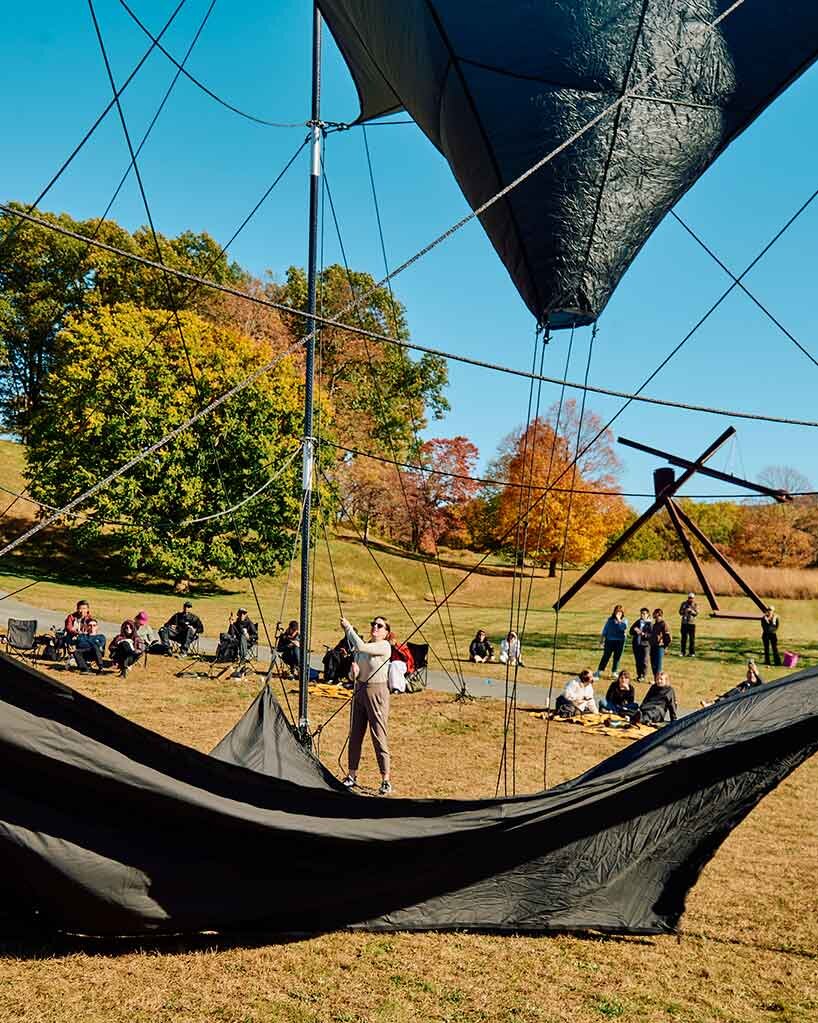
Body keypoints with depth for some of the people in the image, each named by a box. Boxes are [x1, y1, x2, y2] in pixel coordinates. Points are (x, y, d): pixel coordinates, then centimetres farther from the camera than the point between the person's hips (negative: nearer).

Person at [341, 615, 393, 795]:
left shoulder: (384, 646, -12)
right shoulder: (365, 646, 11)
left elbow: (360, 646, -26)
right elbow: (354, 673, 15)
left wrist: (348, 628, -16)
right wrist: (354, 670, -9)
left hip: (376, 692, -8)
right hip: (360, 690, 8)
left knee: (378, 736, -6)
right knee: (355, 734, 13)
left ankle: (386, 781, 2)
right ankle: (351, 775, 25)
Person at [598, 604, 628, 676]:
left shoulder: (624, 620, 1)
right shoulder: (610, 620, 3)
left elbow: (623, 628, -20)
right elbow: (605, 630, 8)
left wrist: (619, 620, -22)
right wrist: (602, 640, 8)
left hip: (620, 641, 0)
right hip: (610, 640, 0)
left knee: (617, 657, 6)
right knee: (606, 656, 0)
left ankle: (614, 672, 17)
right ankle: (599, 671, 4)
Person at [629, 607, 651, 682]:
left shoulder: (649, 624, -7)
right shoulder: (637, 622, 10)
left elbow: (651, 635, -14)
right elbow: (631, 631, 9)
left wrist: (643, 634, -25)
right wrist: (635, 630, -12)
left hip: (645, 644, -5)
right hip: (636, 644, 5)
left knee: (644, 661, -1)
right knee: (637, 661, 11)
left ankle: (643, 676, 8)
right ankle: (639, 675, 21)